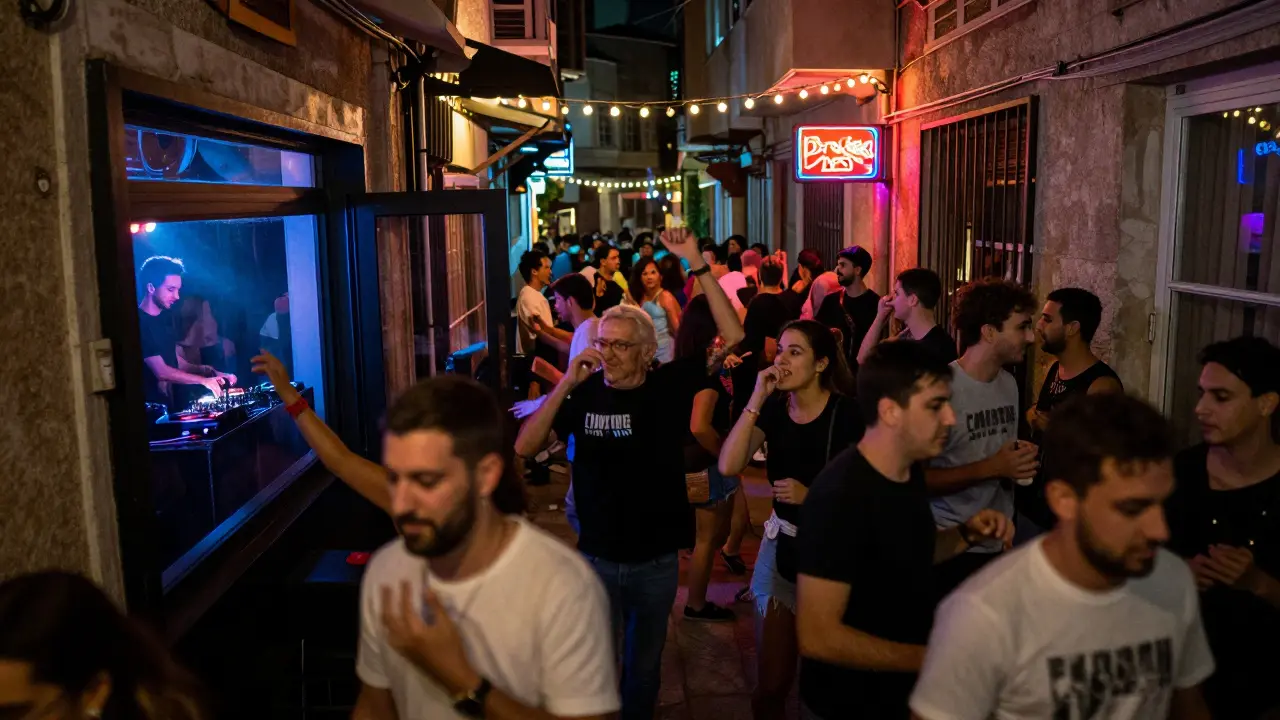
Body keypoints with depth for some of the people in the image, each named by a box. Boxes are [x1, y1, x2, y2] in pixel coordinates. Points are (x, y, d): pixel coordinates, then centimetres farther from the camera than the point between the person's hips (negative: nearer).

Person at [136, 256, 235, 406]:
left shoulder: (165, 317, 11)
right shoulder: (138, 323, -16)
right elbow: (161, 372, -20)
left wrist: (212, 373, -2)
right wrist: (203, 380, -21)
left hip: (170, 402, 8)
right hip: (148, 408, -8)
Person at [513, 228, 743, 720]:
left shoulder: (670, 385, -9)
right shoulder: (585, 392, -9)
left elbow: (733, 337, -16)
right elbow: (523, 448, -15)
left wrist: (698, 267, -23)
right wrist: (566, 384, -23)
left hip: (657, 559, 1)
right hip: (597, 558, -1)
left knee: (644, 666, 20)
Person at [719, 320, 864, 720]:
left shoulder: (848, 413, -15)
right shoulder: (773, 408, -2)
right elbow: (728, 466, -16)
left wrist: (811, 495, -26)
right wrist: (756, 399, -19)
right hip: (781, 548, 4)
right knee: (771, 683, 11)